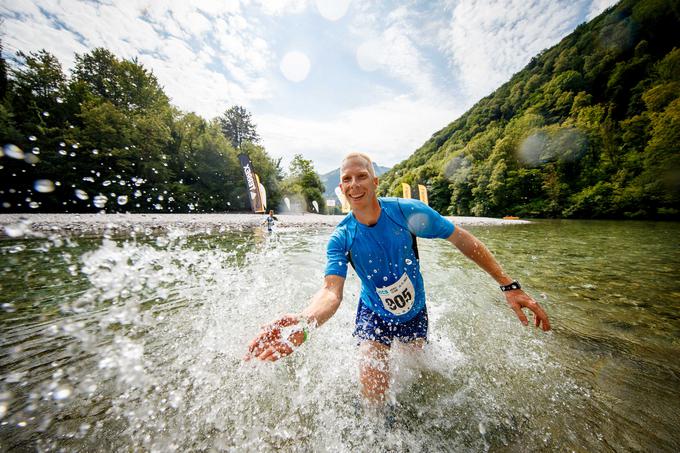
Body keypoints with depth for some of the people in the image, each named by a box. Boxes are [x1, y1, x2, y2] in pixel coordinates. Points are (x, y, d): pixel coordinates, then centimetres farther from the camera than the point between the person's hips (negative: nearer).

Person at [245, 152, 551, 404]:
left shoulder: (408, 212, -24)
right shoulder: (341, 238, -23)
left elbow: (464, 240, -15)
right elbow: (331, 291, -34)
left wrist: (509, 286, -16)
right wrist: (301, 324, -54)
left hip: (414, 313, 2)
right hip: (374, 315, -1)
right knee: (373, 389, -9)